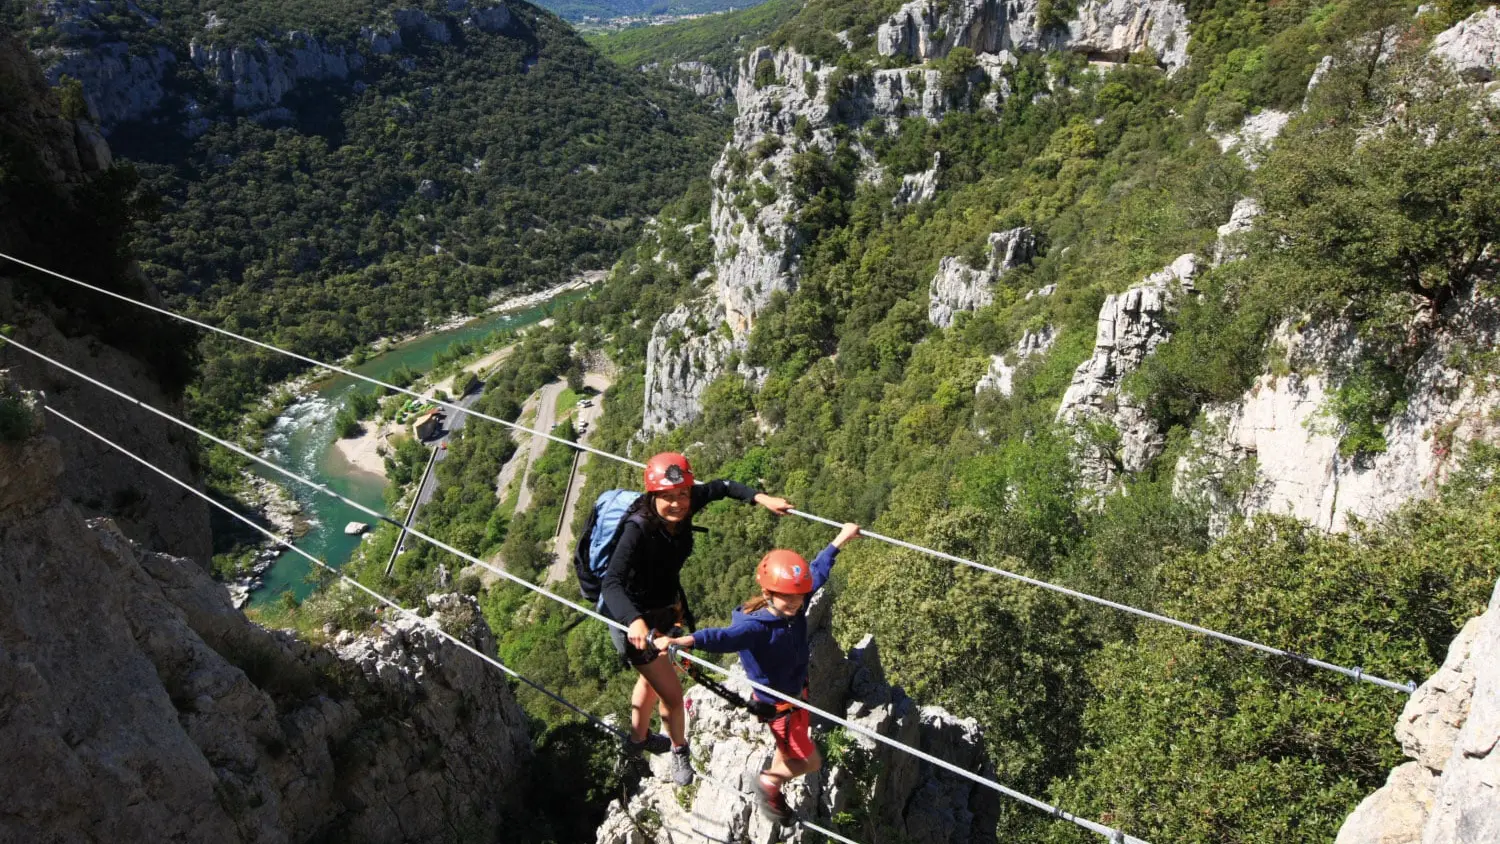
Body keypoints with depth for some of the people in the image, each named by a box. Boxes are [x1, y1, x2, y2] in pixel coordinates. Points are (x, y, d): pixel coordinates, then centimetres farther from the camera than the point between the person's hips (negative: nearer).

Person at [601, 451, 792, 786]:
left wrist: (760, 498, -12)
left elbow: (719, 487, 1)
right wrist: (635, 621, -64)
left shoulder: (685, 506, -19)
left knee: (652, 677, 29)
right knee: (672, 692, 2)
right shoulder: (638, 529, -37)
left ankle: (638, 739, 56)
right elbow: (611, 582, -47)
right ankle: (679, 752, 34)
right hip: (634, 618, -7)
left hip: (666, 607, 7)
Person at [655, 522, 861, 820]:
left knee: (790, 752, 29)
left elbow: (818, 572, 0)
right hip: (778, 706, -8)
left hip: (798, 693, 8)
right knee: (810, 762, 6)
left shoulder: (794, 607, -16)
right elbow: (725, 637, -55)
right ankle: (769, 783, 32)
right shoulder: (756, 627, -37)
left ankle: (772, 792, 55)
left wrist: (839, 540, 11)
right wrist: (681, 640, -74)